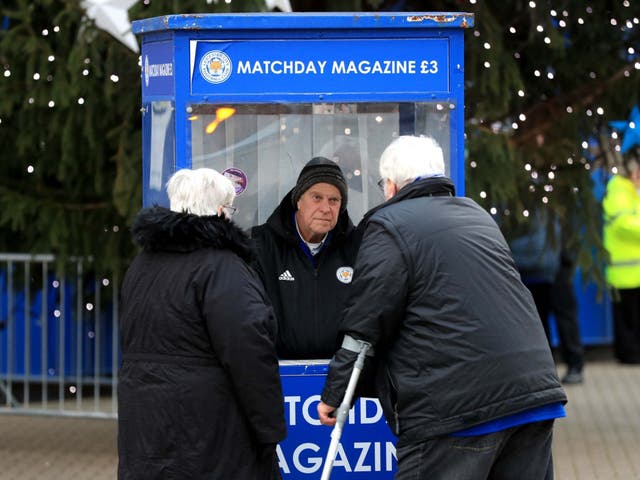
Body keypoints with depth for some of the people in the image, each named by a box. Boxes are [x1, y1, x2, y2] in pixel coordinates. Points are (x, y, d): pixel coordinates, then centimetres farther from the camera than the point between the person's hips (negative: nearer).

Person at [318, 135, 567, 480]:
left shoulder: (389, 225, -2)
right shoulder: (478, 216, 22)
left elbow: (365, 326, -4)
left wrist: (335, 394, 5)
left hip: (456, 406, -7)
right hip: (534, 387, 7)